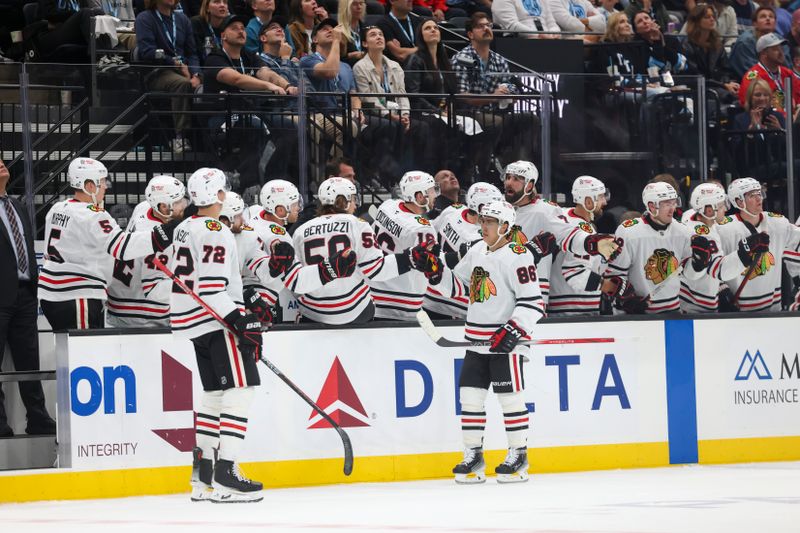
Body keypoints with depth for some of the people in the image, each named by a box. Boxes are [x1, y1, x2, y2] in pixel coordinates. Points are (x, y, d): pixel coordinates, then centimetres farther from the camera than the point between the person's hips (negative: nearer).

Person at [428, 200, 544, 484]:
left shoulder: (517, 256, -12)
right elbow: (457, 283, 23)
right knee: (470, 394, 5)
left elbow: (533, 301, -15)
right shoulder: (477, 251, 12)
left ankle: (519, 455, 6)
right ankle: (473, 456, 12)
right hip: (477, 341, 8)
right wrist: (437, 273, 5)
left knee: (509, 396, -4)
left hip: (505, 342, -8)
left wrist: (514, 329, -23)